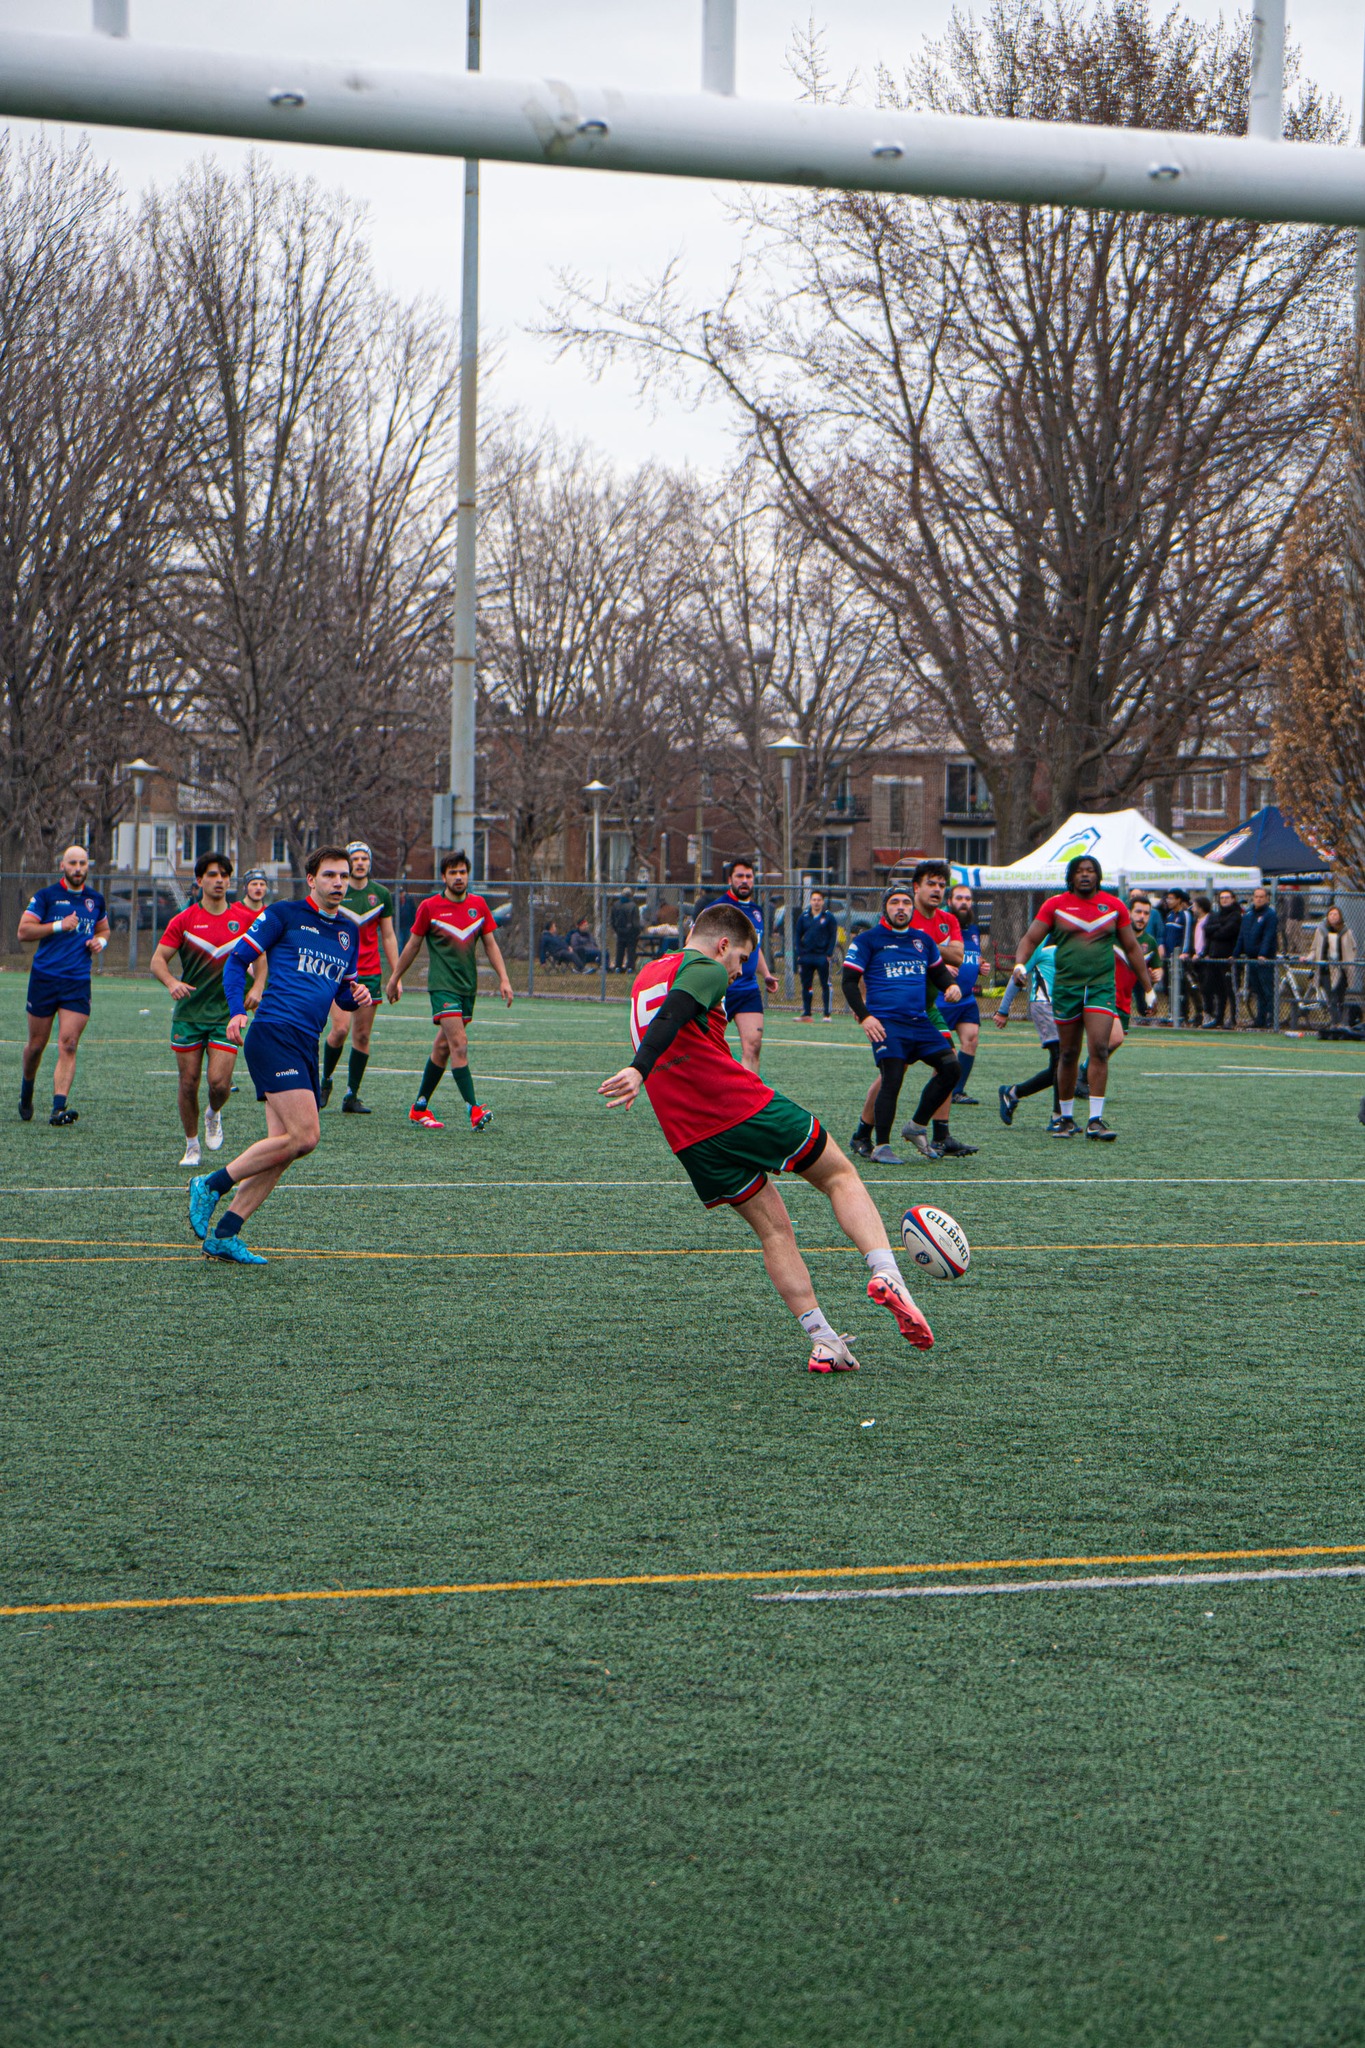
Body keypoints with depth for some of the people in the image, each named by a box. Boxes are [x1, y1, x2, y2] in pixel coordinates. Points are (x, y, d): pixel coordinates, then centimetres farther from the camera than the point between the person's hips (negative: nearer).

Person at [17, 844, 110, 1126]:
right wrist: (59, 926, -16)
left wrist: (100, 942, 4)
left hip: (78, 983, 2)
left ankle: (58, 1108, -18)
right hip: (44, 979, -2)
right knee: (36, 1045, 7)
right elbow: (23, 932, -7)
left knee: (68, 1046, -12)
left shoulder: (95, 900, 11)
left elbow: (103, 930, 27)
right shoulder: (46, 896, -1)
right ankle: (26, 1092, 35)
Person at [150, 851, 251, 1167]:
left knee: (219, 1082, -11)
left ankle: (214, 1115, 23)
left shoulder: (244, 919, 2)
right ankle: (192, 1145, 19)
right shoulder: (184, 920, -1)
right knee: (189, 1082, 2)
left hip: (226, 1013, 0)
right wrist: (171, 983, -21)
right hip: (188, 1012, 0)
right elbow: (158, 959, -1)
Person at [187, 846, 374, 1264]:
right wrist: (236, 1010, -13)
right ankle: (211, 1186, -5)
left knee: (281, 1146, 3)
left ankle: (223, 1235, 7)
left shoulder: (347, 932, 20)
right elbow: (237, 959, 1)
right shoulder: (284, 915, 1)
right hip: (274, 1034, -8)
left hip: (306, 1044, 8)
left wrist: (356, 995, 5)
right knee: (304, 1135, -18)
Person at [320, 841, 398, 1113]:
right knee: (340, 1028, -16)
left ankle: (352, 1096, 8)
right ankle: (325, 1080, 8)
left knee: (362, 1035, 1)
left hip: (370, 973, 3)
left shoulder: (381, 894, 7)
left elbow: (388, 937, 13)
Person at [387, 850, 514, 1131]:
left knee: (443, 1047, 10)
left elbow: (490, 944, 12)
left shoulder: (478, 905, 7)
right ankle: (473, 1110, -24)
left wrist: (503, 978, 2)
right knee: (459, 1043, -17)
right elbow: (413, 945, 5)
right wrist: (394, 979, 11)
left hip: (468, 986, 5)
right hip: (442, 984, -5)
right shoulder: (430, 907, -4)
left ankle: (420, 1108, 21)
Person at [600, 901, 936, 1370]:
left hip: (689, 1136, 7)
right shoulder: (706, 970, -5)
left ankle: (823, 1340, 4)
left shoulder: (647, 975, 21)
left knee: (773, 1229, 13)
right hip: (745, 1108, -7)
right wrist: (639, 1070, -37)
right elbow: (671, 1018, -23)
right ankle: (885, 1274, -8)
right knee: (840, 1176, 12)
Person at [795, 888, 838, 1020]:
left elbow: (833, 936, 0)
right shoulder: (803, 917, 10)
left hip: (822, 956, -3)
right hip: (806, 957, 3)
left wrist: (829, 954, -8)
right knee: (806, 986, 5)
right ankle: (806, 1013, 10)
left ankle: (828, 1014, 1)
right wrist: (799, 954, 3)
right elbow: (798, 936, 13)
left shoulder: (828, 917, 1)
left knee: (826, 985, -3)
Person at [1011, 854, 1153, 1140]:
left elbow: (1131, 947, 15)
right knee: (1068, 1055, 5)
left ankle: (1095, 1120, -14)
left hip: (1102, 986, 0)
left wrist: (1147, 986, 15)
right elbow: (1031, 939, 4)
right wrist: (1020, 963, -16)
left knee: (1099, 1049, -14)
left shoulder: (1114, 906, 7)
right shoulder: (1055, 905, 3)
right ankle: (1066, 1118, 18)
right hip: (1065, 986, 0)